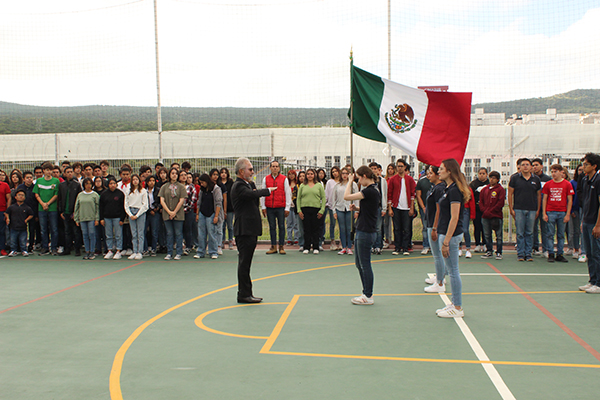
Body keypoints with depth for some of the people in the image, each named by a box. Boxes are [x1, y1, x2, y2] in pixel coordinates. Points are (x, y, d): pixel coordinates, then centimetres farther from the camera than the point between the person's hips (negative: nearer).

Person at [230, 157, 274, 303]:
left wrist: (252, 183, 1)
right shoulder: (238, 186, -13)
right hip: (244, 230, -10)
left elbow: (256, 200, 13)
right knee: (244, 262, -5)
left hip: (251, 229, 10)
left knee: (246, 262, 13)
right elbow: (253, 194, -28)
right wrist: (268, 190, -13)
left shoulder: (248, 184, 19)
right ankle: (244, 294, 1)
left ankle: (246, 293, 20)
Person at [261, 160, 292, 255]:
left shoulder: (284, 179, 4)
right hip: (269, 208, 2)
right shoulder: (265, 179, 9)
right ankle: (273, 247, 11)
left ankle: (281, 247, 8)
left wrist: (287, 208, -2)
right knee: (272, 227, 5)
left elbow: (288, 194, 3)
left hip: (281, 207, -2)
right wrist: (263, 207, 4)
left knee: (281, 227, 1)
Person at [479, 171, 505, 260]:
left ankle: (499, 252, 7)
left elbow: (500, 203, -8)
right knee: (487, 235, 9)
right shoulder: (484, 189, 12)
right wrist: (484, 211, -5)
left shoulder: (501, 189, -1)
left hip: (497, 216, -4)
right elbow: (481, 201, 12)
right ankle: (489, 252, 18)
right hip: (485, 217, 4)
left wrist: (490, 211, -12)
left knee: (498, 236, 1)